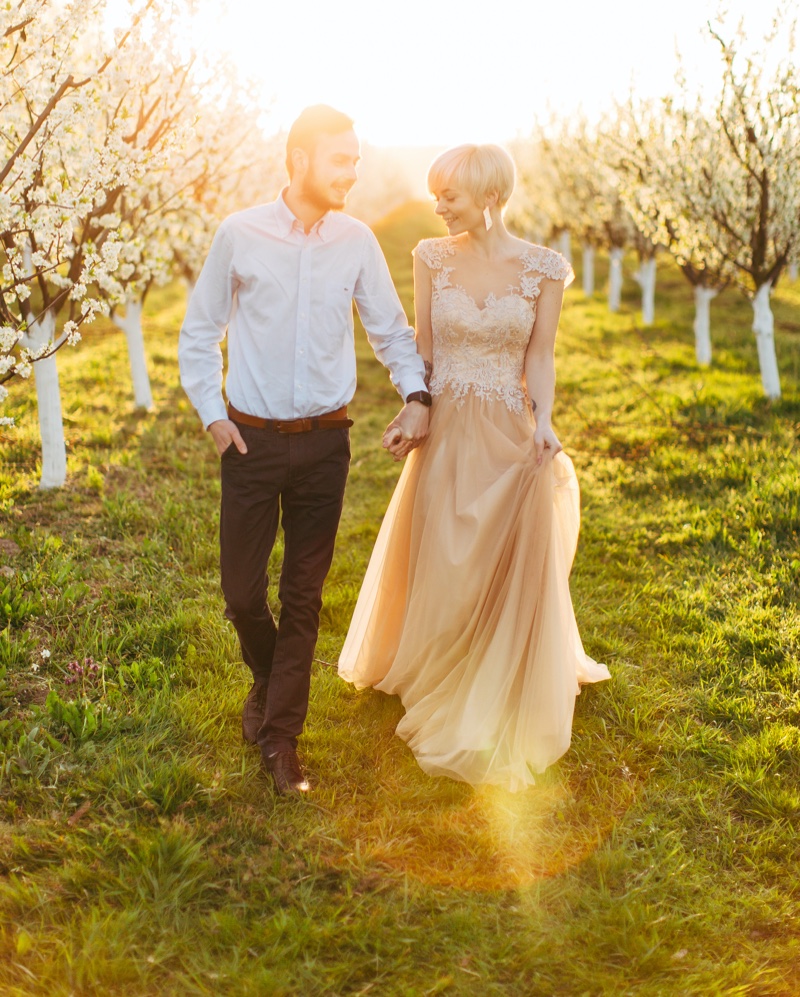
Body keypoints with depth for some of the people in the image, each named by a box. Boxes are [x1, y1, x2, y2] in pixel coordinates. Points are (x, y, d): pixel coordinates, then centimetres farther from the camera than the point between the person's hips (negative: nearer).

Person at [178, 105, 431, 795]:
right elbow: (199, 332, 4)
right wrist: (210, 413, -2)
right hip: (252, 441, -1)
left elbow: (391, 328, 10)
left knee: (304, 596, 7)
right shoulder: (240, 235, -5)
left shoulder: (357, 241, 0)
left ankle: (281, 734, 22)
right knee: (242, 590, 4)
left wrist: (417, 393, -5)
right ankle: (268, 679, 37)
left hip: (324, 441, 1)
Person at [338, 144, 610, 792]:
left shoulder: (544, 269, -4)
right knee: (441, 570, 10)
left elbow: (539, 356, -1)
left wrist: (544, 421, -16)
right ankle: (440, 688, 35)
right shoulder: (433, 257, 0)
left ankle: (497, 709, 31)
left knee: (512, 574, 8)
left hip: (511, 436, -1)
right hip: (446, 433, 1)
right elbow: (424, 349, 5)